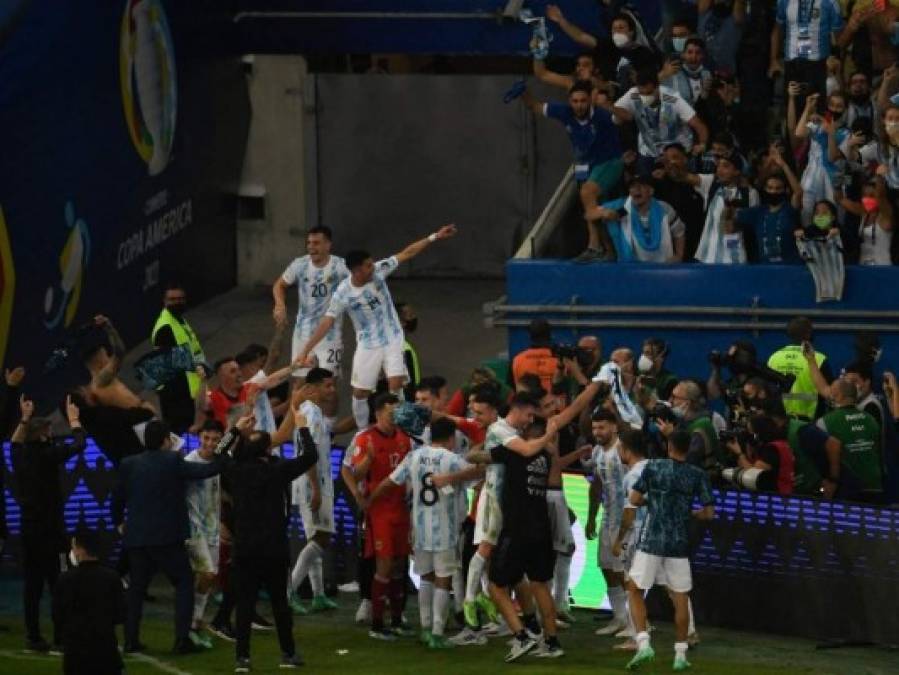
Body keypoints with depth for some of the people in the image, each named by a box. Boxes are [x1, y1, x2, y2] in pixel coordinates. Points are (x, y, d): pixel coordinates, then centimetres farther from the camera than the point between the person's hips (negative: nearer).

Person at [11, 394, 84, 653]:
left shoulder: (20, 456, 4)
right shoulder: (47, 455, -14)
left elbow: (15, 442, 29)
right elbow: (79, 444, -6)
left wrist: (24, 419, 36)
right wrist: (73, 419, 9)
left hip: (28, 530, 7)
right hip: (50, 531, -7)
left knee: (32, 585, 8)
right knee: (59, 586, -3)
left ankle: (33, 637, 8)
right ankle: (61, 638, -6)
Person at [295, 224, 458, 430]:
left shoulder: (378, 270, -14)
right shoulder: (343, 294, -20)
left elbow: (407, 253, -7)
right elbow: (327, 322, -18)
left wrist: (434, 237, -9)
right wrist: (305, 351, -22)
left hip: (393, 340, 1)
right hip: (368, 345, -1)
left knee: (396, 385, -15)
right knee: (360, 392, 3)